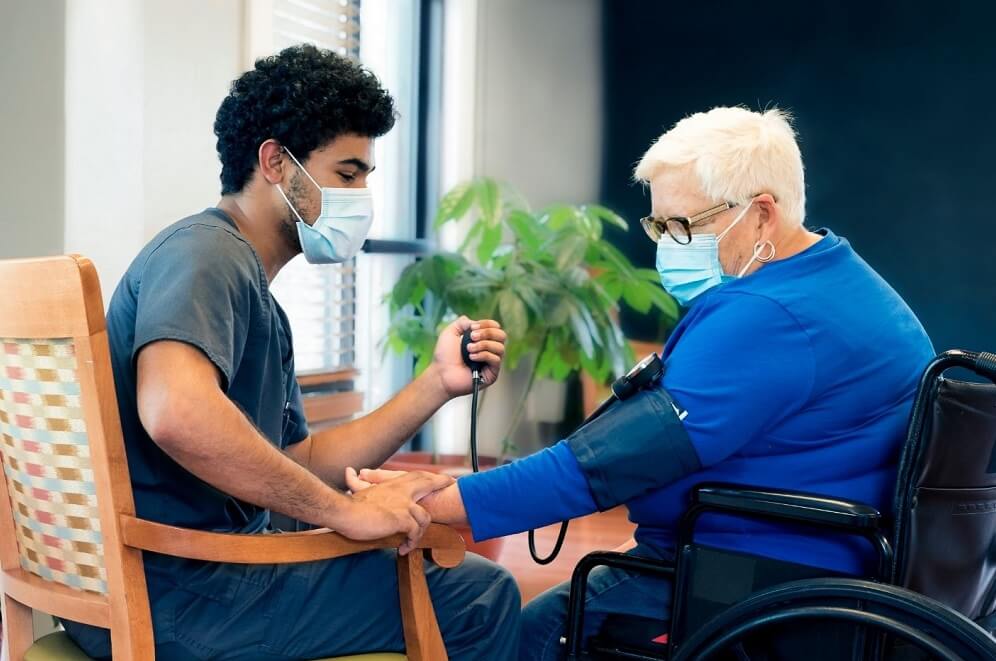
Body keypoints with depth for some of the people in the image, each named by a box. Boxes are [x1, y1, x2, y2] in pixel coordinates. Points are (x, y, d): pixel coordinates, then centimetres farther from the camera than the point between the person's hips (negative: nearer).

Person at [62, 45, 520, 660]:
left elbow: (303, 464, 14)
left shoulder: (263, 306, 16)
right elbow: (175, 413, -34)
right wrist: (348, 509, -24)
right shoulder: (207, 252, -15)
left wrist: (437, 384, 7)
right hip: (174, 594, -10)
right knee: (483, 596, -8)